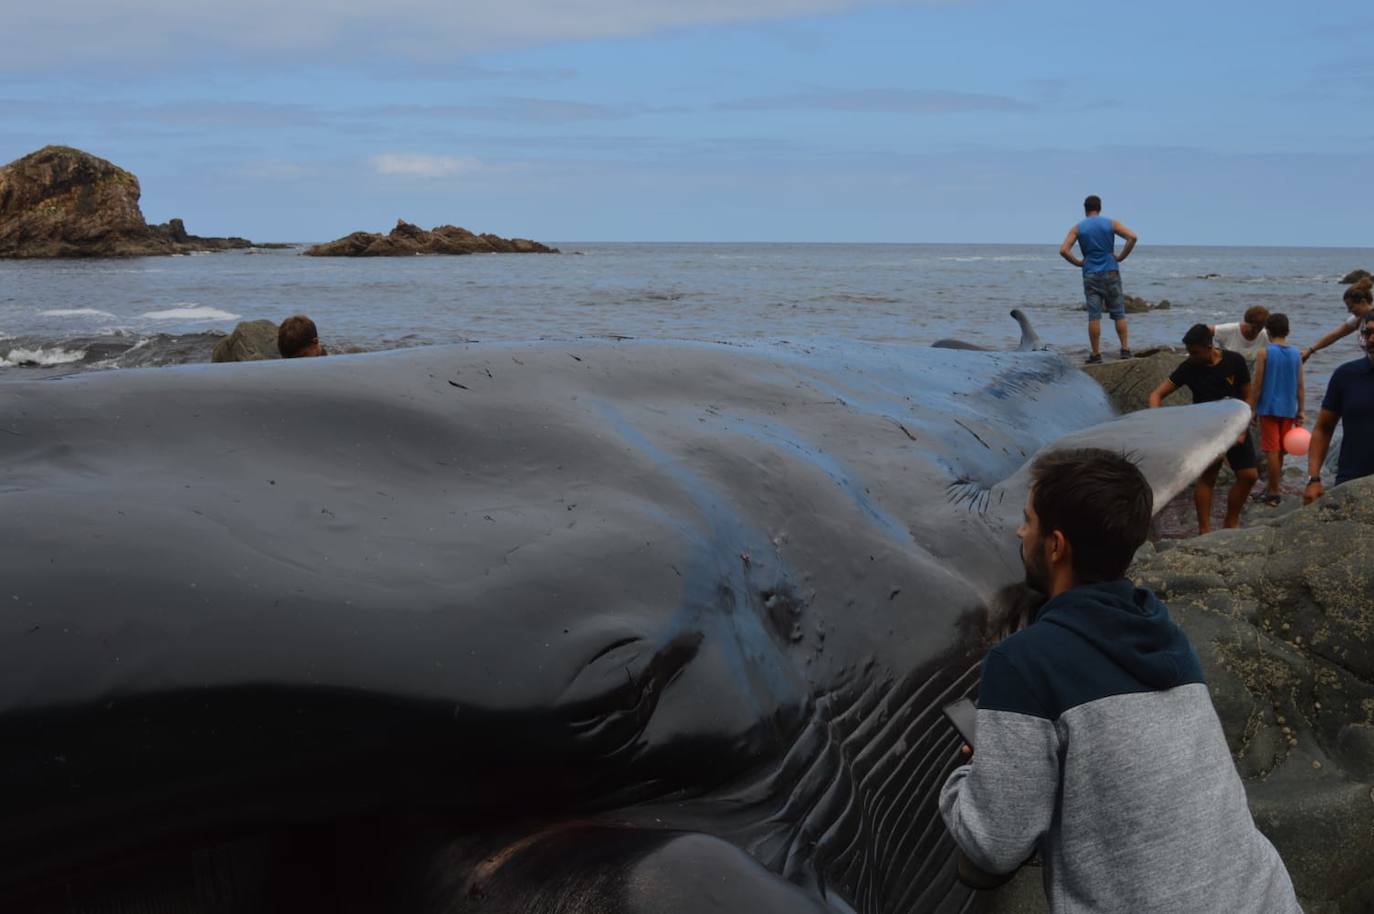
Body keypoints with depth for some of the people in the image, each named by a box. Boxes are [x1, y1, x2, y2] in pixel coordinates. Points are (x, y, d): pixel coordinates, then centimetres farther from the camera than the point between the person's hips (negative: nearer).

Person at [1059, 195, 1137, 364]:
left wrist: (1078, 262, 3)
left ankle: (1096, 354, -2)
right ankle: (1125, 349, 8)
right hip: (1111, 273, 0)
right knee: (1119, 313, 8)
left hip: (1091, 275, 0)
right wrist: (1121, 256, 0)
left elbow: (1063, 250, -9)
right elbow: (1132, 237, -9)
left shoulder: (1078, 228, 3)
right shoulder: (1111, 223, 3)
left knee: (1094, 316, -1)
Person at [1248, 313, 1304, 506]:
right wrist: (1301, 412, 11)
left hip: (1269, 408, -4)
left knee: (1272, 450, -2)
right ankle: (1272, 484, 31)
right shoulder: (1296, 354, 3)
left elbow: (1256, 385, -10)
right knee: (1280, 450, 16)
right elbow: (1300, 386, 5)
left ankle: (1273, 493, -2)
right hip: (1288, 409, 5)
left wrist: (1252, 409, -3)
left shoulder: (1264, 353, -9)